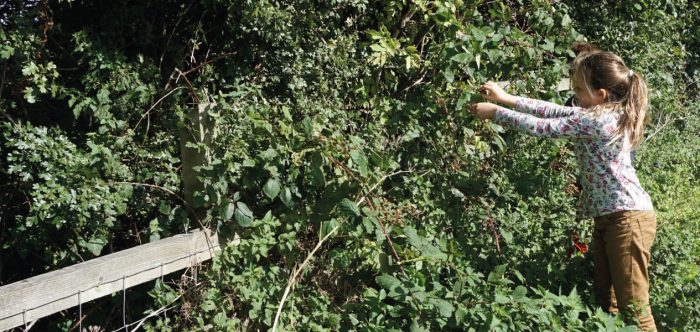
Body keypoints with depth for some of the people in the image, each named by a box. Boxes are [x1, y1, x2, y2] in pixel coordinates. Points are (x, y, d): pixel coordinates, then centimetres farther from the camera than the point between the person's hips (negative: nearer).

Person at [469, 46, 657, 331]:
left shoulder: (595, 121, -22)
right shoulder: (609, 113, 8)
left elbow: (542, 127, -17)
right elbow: (555, 111, 11)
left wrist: (494, 112, -7)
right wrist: (506, 98, 10)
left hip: (628, 217, -10)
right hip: (607, 217, 10)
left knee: (632, 305, -3)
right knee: (605, 297, 16)